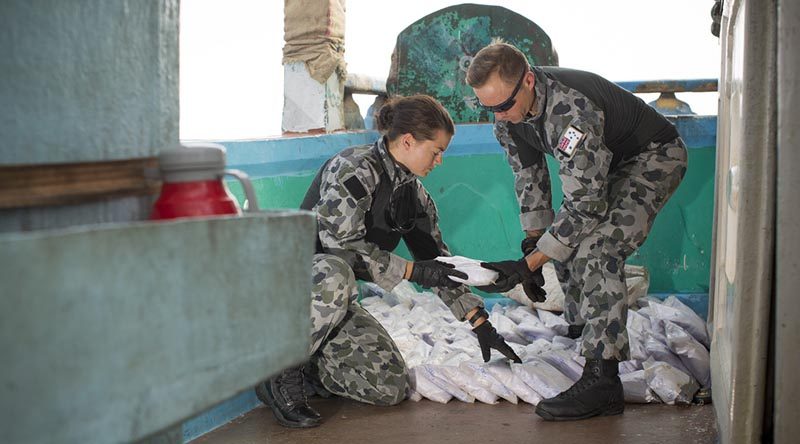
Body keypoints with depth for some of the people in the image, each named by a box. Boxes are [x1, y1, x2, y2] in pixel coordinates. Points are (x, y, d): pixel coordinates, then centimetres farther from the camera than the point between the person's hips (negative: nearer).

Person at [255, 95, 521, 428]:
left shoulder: (413, 193, 7)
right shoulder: (355, 169, -17)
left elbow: (439, 264, 11)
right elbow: (342, 246, -25)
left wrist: (480, 323, 6)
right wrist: (412, 271, -21)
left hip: (337, 300, 7)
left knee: (391, 387, -8)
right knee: (335, 273, -42)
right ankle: (282, 372, -21)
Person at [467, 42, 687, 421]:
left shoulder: (571, 110, -39)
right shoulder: (507, 112, -13)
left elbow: (584, 206, -36)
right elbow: (529, 176, 0)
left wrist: (528, 265, -35)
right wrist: (533, 245, -5)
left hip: (655, 156, -9)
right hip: (606, 163, 9)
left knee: (598, 249, -25)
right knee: (567, 240, 8)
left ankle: (602, 379, -25)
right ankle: (579, 330, 32)